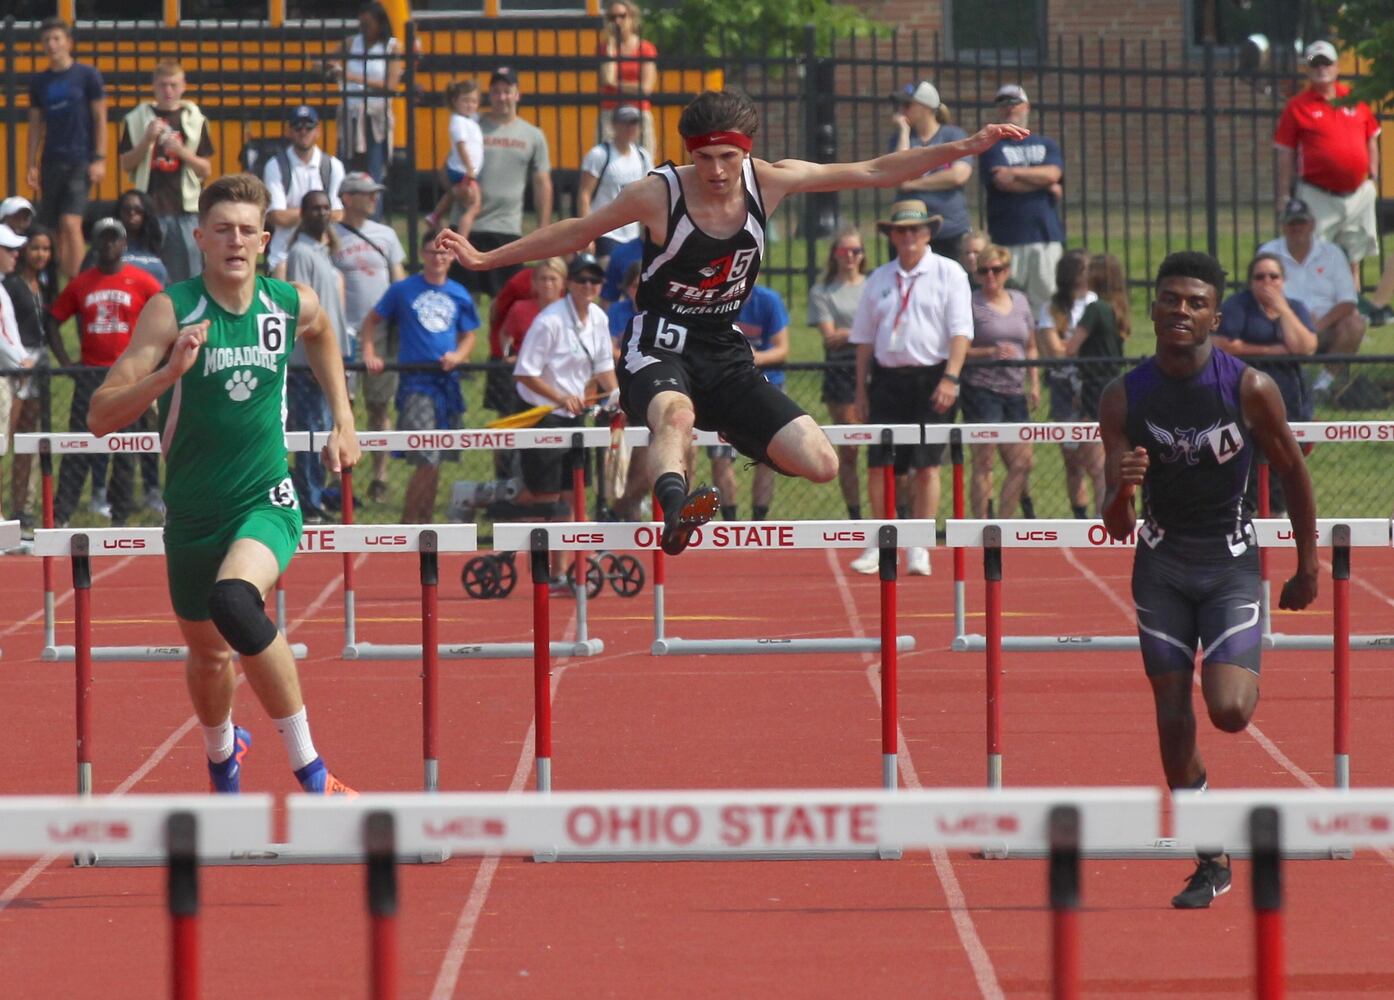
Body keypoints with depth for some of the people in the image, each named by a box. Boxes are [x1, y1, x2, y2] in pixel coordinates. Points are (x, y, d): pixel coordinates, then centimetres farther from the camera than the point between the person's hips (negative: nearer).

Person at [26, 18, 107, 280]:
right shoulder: (39, 81, 10)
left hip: (81, 161, -5)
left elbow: (100, 118, -1)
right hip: (51, 161, 5)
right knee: (51, 230, 7)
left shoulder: (87, 75, -1)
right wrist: (32, 164, 7)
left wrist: (99, 159, -8)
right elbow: (36, 124, 14)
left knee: (70, 223, -18)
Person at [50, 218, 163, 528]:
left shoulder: (141, 282, 0)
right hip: (90, 373, 1)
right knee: (78, 446, -3)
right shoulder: (81, 283, 6)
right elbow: (54, 321, 13)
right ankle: (60, 515, -5)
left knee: (125, 450, 3)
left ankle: (120, 516, 10)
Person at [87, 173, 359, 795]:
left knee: (235, 601, -32)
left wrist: (342, 416, 17)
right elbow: (100, 418, -20)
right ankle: (222, 755, 54)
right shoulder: (171, 310, -14)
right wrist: (172, 370, -33)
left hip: (266, 504, -1)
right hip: (193, 511, 1)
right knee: (209, 655, 18)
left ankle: (310, 772, -26)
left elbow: (322, 334, 24)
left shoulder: (293, 305, -5)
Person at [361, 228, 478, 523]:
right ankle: (408, 523, -3)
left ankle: (425, 524, 22)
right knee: (427, 461, -15)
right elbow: (371, 321, 8)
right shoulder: (403, 290, 0)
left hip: (447, 383, 4)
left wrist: (458, 356, -4)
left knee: (435, 462, 10)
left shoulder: (459, 295, 10)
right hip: (415, 382, -4)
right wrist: (369, 353, -7)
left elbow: (469, 337, 16)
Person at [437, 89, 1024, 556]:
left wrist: (965, 148, -2)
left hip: (726, 355, 5)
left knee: (821, 466, -7)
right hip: (661, 348, -4)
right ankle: (674, 511, -71)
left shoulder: (768, 182, -6)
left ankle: (743, 452, 26)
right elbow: (575, 233, 1)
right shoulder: (658, 195, -14)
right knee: (676, 413, -41)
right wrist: (485, 259, 2)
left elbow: (875, 173, 1)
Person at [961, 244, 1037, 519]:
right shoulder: (970, 303, -4)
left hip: (1015, 393, 6)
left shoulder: (1020, 301, 14)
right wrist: (991, 352, -19)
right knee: (983, 464, -7)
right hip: (982, 390, -6)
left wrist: (1034, 383, 11)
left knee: (1022, 464, 4)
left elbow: (1031, 347, 22)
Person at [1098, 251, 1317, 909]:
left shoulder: (1251, 389, -13)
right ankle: (1211, 863, 15)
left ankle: (1244, 677, 20)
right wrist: (1122, 492, -32)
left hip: (1231, 562, -2)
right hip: (1161, 563, 2)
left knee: (1229, 711, -19)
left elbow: (1292, 473, 3)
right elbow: (1117, 530, -9)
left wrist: (1308, 567, 8)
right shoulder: (1124, 399, -9)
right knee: (1172, 722, 0)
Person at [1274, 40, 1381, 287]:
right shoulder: (1296, 106, -2)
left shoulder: (1356, 99, 8)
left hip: (1358, 192, 3)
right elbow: (1285, 154, -1)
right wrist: (1284, 196, -3)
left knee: (1353, 258, 11)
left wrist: (1373, 179, 13)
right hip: (1317, 197, -3)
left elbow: (1372, 140, 17)